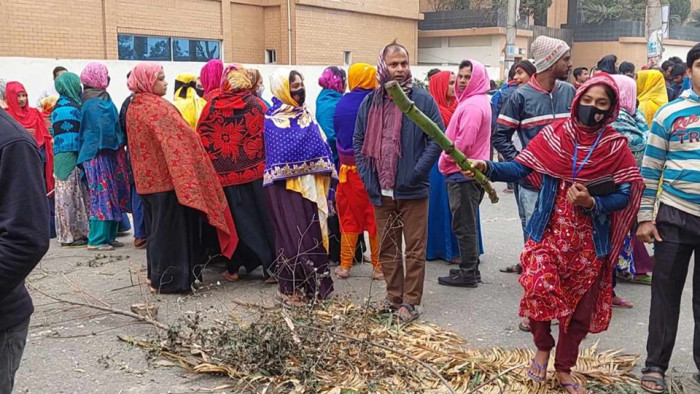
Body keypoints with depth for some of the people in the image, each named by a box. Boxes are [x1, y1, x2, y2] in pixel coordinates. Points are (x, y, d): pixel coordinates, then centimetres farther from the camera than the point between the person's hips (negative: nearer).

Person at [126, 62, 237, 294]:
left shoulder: (133, 108, 11)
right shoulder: (158, 108, -16)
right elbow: (179, 139, -21)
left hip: (148, 177, 9)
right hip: (167, 175, -9)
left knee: (157, 226, 16)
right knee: (170, 227, -2)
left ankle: (157, 275, 23)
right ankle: (170, 280, 2)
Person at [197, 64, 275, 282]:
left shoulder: (212, 107, 0)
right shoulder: (257, 105, -3)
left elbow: (202, 140, 2)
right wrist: (268, 164, 8)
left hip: (225, 174, 1)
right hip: (255, 172, -1)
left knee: (235, 219, 10)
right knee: (262, 217, 8)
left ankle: (233, 268, 18)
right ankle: (271, 266, 11)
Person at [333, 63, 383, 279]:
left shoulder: (341, 104, -2)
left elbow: (336, 134, 4)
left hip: (349, 169, 3)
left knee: (349, 216, 12)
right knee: (376, 218, 7)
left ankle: (345, 265, 17)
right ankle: (378, 267, 13)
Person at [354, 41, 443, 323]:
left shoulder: (422, 100, -3)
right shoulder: (370, 103, 7)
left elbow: (437, 139, -6)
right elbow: (359, 143, 11)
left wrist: (415, 173, -14)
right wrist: (368, 179, 0)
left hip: (413, 192, -4)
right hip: (381, 193, 4)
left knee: (415, 249, 2)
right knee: (387, 249, 12)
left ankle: (409, 302, 11)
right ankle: (394, 297, 25)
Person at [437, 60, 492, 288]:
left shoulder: (473, 105, -17)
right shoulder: (477, 101, 15)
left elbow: (464, 142, -24)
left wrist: (445, 160, -10)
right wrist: (449, 161, 14)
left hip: (463, 173, -10)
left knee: (464, 225, -3)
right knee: (468, 224, 16)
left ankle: (468, 273, 4)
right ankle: (471, 269, 24)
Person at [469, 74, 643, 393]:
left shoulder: (616, 146, -4)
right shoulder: (555, 134, -4)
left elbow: (624, 196, -5)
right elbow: (520, 168, -9)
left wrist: (591, 203, -22)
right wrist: (488, 168, -26)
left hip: (590, 241, 1)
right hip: (548, 232, -1)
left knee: (580, 306, 10)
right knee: (539, 287, -19)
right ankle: (542, 348, 13)